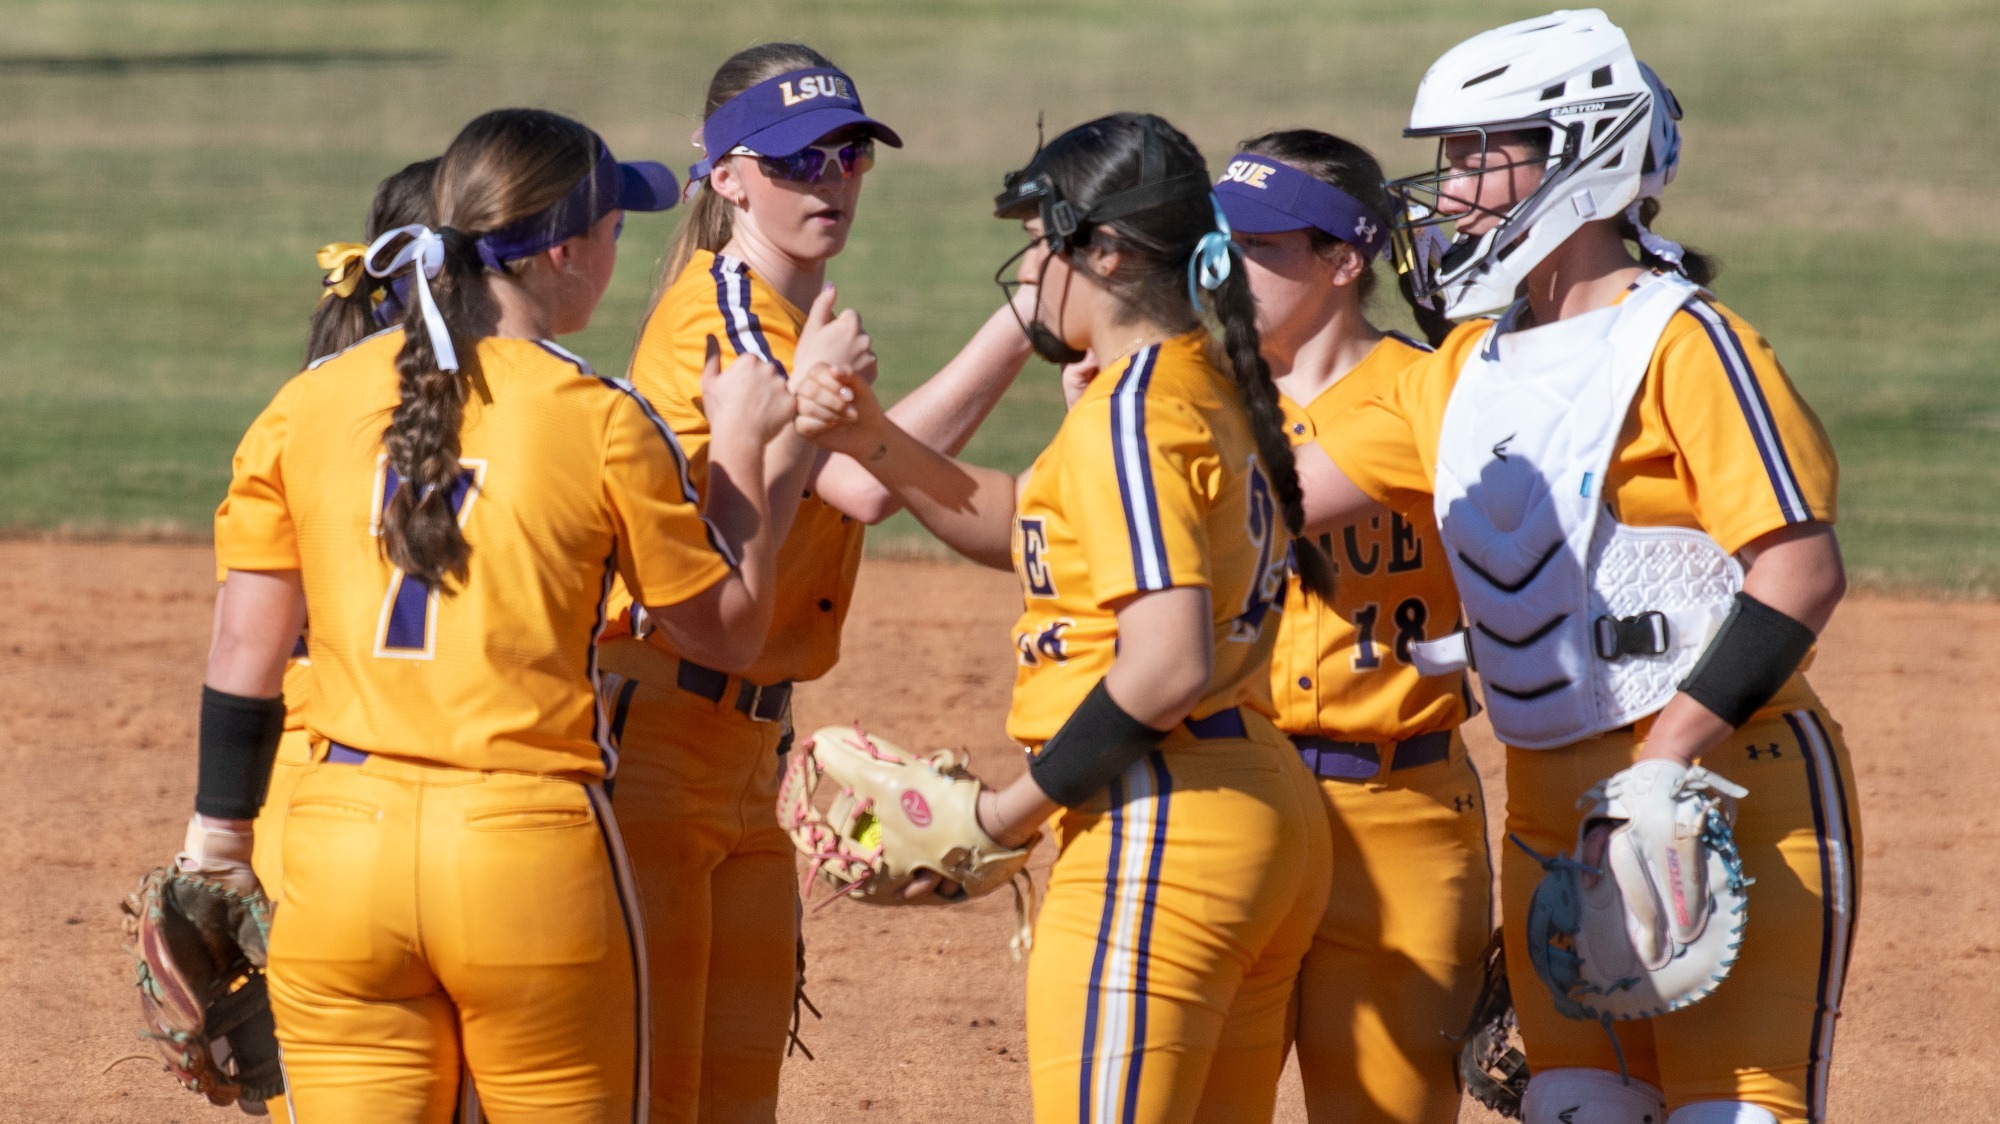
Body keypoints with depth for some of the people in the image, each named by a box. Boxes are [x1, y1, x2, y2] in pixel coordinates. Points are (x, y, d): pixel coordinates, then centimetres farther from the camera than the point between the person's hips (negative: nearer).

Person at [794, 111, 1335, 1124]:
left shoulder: (1131, 410, -14)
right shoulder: (1213, 388, 15)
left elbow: (1169, 665, -24)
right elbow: (1025, 529, 25)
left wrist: (1013, 809, -14)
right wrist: (875, 443, 13)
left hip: (1157, 845, -10)